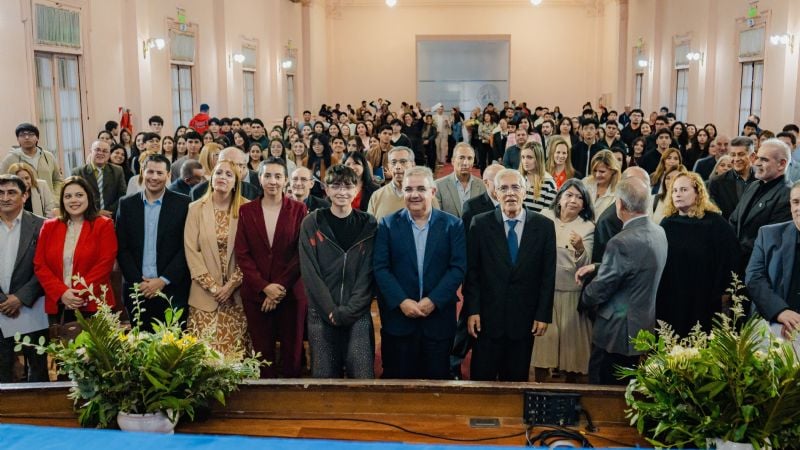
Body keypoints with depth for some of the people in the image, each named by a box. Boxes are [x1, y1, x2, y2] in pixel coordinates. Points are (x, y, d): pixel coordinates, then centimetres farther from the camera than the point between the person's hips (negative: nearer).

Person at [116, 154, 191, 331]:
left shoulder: (183, 204, -1)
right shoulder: (126, 204, 7)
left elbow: (186, 248, -4)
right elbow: (122, 248, 4)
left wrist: (163, 280, -10)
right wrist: (138, 282, -6)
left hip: (172, 290, -2)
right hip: (136, 289, 2)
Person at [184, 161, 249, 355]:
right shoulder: (196, 209, 2)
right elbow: (191, 250, -2)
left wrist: (232, 284, -8)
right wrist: (212, 286, -8)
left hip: (237, 293, 0)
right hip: (205, 292, 0)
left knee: (234, 347, 0)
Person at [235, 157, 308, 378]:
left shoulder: (298, 210, 2)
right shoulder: (246, 211, 6)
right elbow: (242, 254, 1)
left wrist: (281, 286, -11)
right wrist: (264, 286, -10)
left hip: (291, 292, -1)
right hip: (256, 292, 1)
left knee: (292, 350, 3)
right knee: (262, 350, 4)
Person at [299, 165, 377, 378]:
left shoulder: (369, 225, 4)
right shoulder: (312, 223, 3)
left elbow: (368, 274, -1)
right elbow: (309, 272, -2)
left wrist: (347, 311, -10)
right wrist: (331, 310, -10)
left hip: (358, 315, 0)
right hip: (321, 314, 0)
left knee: (363, 376, -5)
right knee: (325, 376, 4)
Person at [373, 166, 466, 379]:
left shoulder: (453, 225, 3)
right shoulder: (387, 225, 3)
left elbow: (458, 267, -4)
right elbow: (380, 268, -3)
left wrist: (433, 301, -13)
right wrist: (402, 301, -14)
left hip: (438, 318, 0)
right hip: (398, 317, 0)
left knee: (437, 380, 8)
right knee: (397, 383, 7)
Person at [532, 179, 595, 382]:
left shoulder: (587, 227, -3)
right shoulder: (545, 217, 2)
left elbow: (585, 266, -13)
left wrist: (580, 248, -31)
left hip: (571, 293, -1)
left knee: (570, 337, 7)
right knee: (543, 337, 8)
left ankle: (570, 382, 24)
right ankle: (540, 384, 23)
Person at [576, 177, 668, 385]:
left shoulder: (622, 242, -26)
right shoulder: (658, 232, 2)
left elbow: (600, 289, -18)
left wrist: (583, 298, 3)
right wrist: (596, 267, 8)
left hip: (617, 333, -9)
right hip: (643, 328, 9)